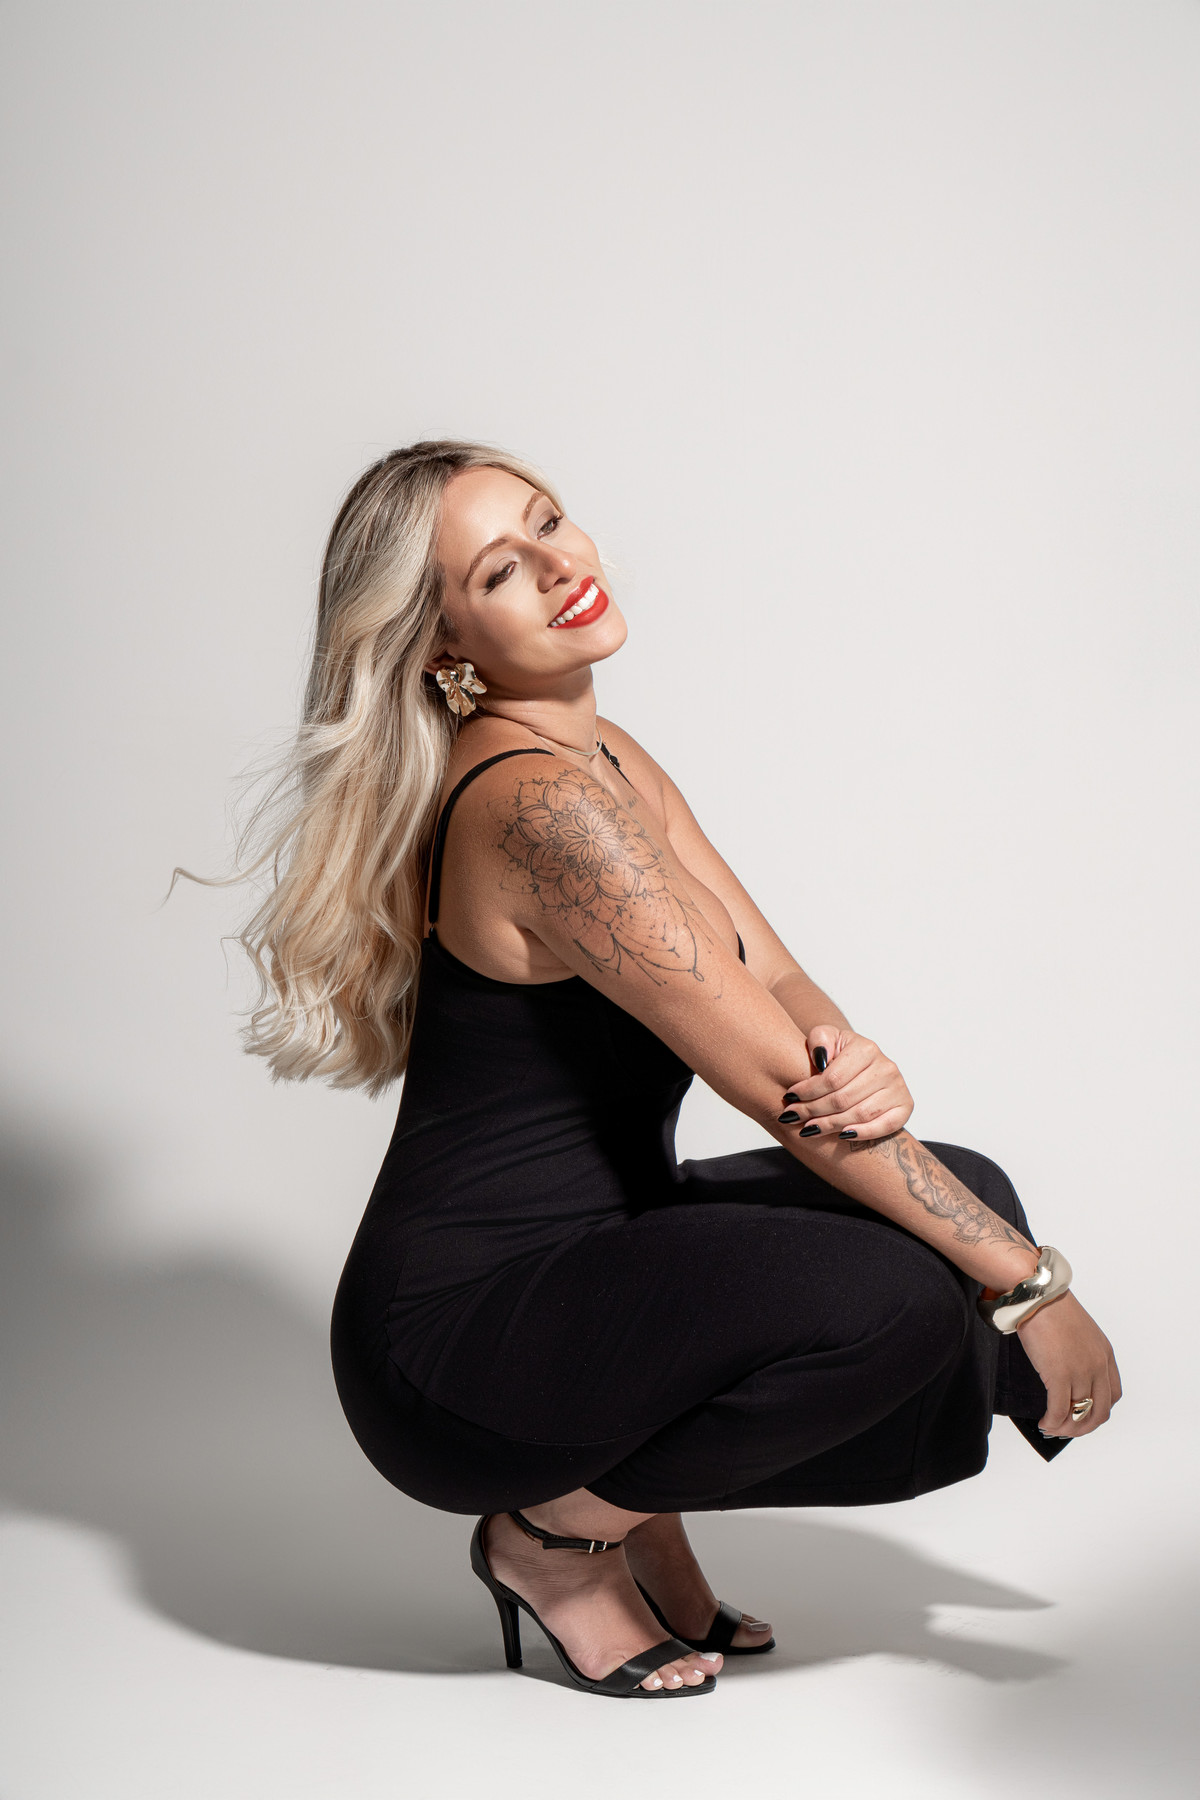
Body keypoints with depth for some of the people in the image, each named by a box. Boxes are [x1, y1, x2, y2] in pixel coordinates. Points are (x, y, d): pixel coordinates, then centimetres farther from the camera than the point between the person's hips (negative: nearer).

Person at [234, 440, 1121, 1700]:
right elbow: (767, 1083, -23)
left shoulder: (611, 759, 8)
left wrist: (866, 1073, -21)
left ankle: (634, 1498, 12)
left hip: (588, 1250, 9)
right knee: (893, 1293, -27)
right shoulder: (532, 802, -23)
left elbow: (778, 988, 3)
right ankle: (551, 1534, -2)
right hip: (451, 1342, -9)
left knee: (967, 1198, 1)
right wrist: (1032, 1284, -16)